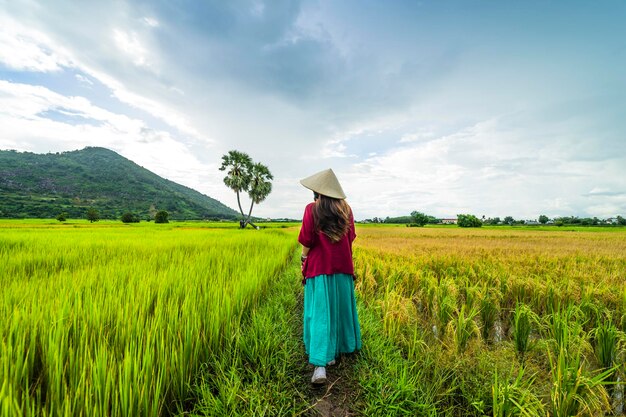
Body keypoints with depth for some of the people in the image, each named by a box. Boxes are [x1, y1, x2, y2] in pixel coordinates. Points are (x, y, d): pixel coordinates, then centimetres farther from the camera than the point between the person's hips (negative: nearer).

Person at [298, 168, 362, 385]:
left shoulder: (312, 209, -10)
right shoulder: (346, 209, 1)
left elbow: (306, 241, -10)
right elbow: (351, 238, 5)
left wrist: (304, 260, 4)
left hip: (319, 269, -4)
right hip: (343, 268, 4)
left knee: (320, 314, 2)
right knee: (340, 309, 19)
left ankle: (320, 365, -2)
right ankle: (335, 351, 36)